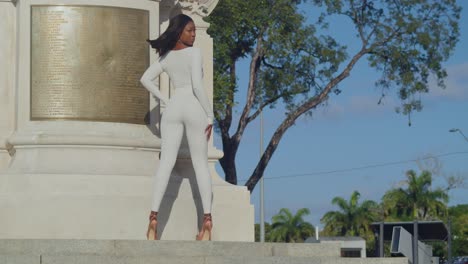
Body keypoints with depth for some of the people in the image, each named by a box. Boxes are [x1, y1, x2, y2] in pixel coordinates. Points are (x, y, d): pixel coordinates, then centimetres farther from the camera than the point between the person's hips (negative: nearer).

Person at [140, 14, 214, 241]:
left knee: (166, 162, -3)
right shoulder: (194, 53, -6)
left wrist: (165, 101, 10)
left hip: (173, 109, 4)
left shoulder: (165, 57, 11)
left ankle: (154, 217, -15)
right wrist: (210, 115, -10)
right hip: (194, 108, -4)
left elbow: (145, 79, 8)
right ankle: (207, 219, -4)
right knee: (200, 164, 2)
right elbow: (197, 85, -14)